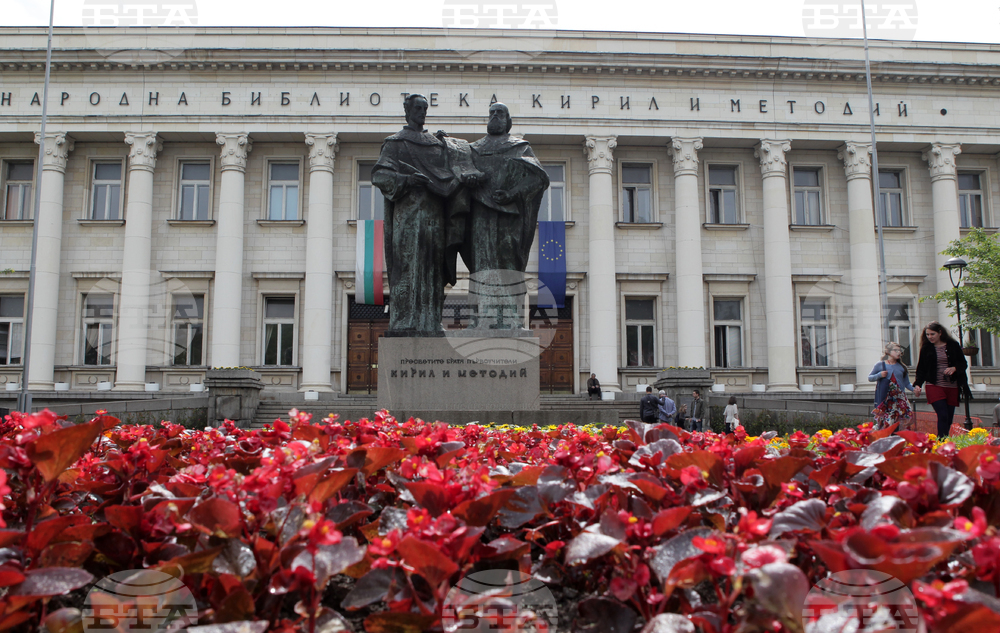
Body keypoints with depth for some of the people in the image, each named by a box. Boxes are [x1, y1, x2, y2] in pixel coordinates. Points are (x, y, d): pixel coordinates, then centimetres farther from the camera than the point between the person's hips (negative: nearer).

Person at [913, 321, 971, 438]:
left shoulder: (953, 345, 6)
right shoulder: (926, 348, 5)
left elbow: (963, 364, 7)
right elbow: (921, 369, 6)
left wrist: (954, 368, -14)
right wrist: (917, 384, -6)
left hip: (952, 387, 2)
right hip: (935, 386, -2)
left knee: (949, 418, 3)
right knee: (943, 416, -15)